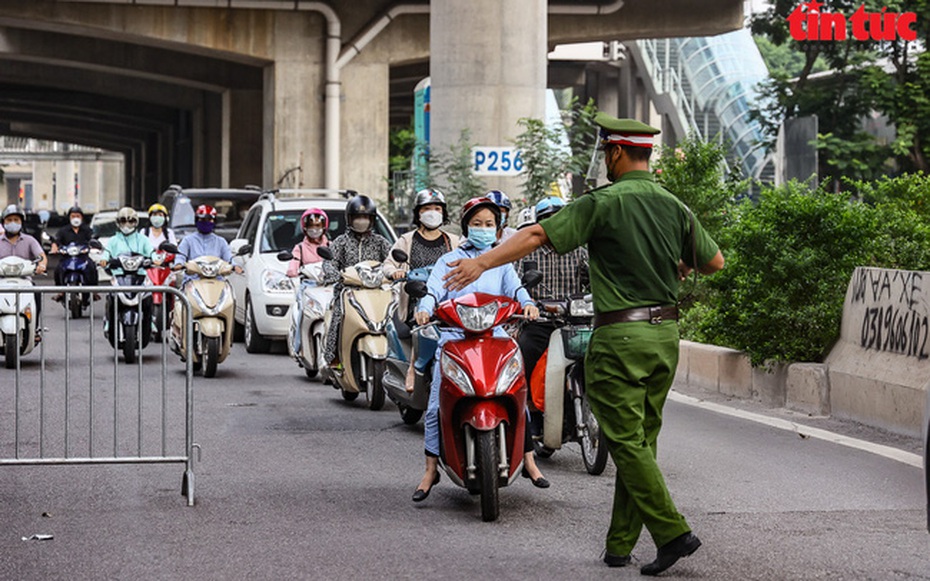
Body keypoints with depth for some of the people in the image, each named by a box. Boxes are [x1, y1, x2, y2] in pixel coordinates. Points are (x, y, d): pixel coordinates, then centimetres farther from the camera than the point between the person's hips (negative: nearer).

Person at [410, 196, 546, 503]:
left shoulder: (502, 262, 21)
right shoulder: (450, 260, 15)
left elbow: (515, 287, 5)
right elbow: (434, 290, 1)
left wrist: (527, 303, -18)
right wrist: (424, 309, -21)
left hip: (494, 337, 1)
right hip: (454, 337, -1)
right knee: (437, 406, -10)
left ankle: (528, 460, -3)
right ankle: (431, 470, -2)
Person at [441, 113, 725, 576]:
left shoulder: (603, 203, -10)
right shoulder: (675, 208, 7)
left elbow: (539, 235, -15)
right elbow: (714, 262, 16)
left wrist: (483, 262, -12)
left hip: (620, 337, -6)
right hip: (666, 334, 7)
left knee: (627, 442, -3)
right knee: (641, 440, 10)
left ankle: (672, 532, -11)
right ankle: (619, 544, 15)